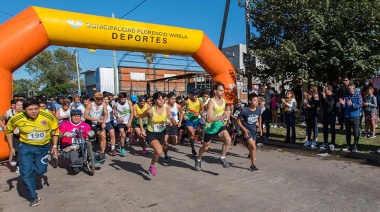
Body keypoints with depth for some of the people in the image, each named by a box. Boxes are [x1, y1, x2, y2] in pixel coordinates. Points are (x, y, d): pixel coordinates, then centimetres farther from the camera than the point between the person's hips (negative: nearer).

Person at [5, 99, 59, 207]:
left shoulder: (48, 116, -21)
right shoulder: (17, 118, -19)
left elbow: (55, 130, -4)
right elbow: (8, 131, 2)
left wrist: (54, 146, -7)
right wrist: (11, 148, 1)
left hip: (43, 146, 1)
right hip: (26, 146, -1)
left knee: (41, 170, 9)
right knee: (26, 173, -4)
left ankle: (24, 165, 42)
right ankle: (34, 197, 15)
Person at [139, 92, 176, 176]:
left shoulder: (166, 110, -10)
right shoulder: (150, 111, -19)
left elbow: (175, 124, -8)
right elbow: (140, 117, -1)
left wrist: (171, 118, -29)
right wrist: (142, 129, -9)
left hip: (161, 134, 5)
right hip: (151, 134, -4)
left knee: (157, 152, 19)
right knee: (159, 151, -25)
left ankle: (152, 167, 49)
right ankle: (152, 166, 5)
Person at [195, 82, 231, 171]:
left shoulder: (223, 101, 1)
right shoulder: (211, 102, -22)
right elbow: (208, 119, -32)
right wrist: (222, 116, -38)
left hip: (219, 125, 5)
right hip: (210, 127, -5)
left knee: (228, 140, -21)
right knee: (205, 147, 12)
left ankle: (222, 158, 0)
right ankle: (198, 159, 42)